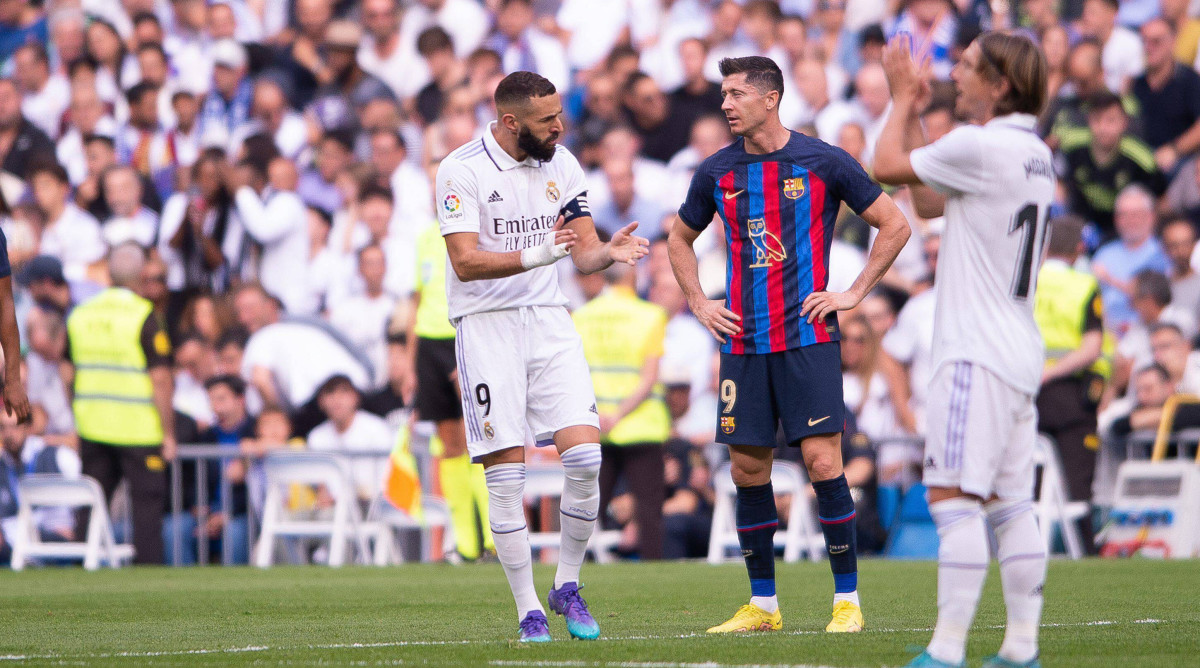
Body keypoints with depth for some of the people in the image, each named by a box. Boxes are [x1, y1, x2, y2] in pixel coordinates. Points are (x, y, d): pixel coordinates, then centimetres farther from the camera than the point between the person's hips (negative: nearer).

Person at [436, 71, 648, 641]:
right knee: (506, 476, -6)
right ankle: (528, 611, 3)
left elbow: (583, 253, 8)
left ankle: (567, 587, 9)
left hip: (548, 318, 4)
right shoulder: (461, 171, -11)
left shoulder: (561, 165, 6)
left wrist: (608, 251, -16)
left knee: (584, 455, -9)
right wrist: (536, 256, -32)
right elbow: (465, 262, -19)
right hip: (486, 323, -4)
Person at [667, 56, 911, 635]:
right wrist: (698, 303, 13)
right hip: (742, 342, 4)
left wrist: (854, 293, -1)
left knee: (823, 462, -11)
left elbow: (895, 225, 5)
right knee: (748, 468, 3)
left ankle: (847, 599, -4)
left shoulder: (823, 163, -2)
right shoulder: (717, 172, 8)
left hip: (808, 336, -4)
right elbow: (680, 239, 25)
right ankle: (762, 605, 12)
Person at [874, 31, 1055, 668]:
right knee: (1010, 502, 9)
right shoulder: (1033, 154, 14)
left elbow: (887, 166, -4)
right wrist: (912, 109, 25)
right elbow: (928, 201, 24)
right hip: (1020, 353, 9)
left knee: (953, 497, -11)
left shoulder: (981, 146, -15)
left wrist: (903, 100, 12)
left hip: (976, 353, -9)